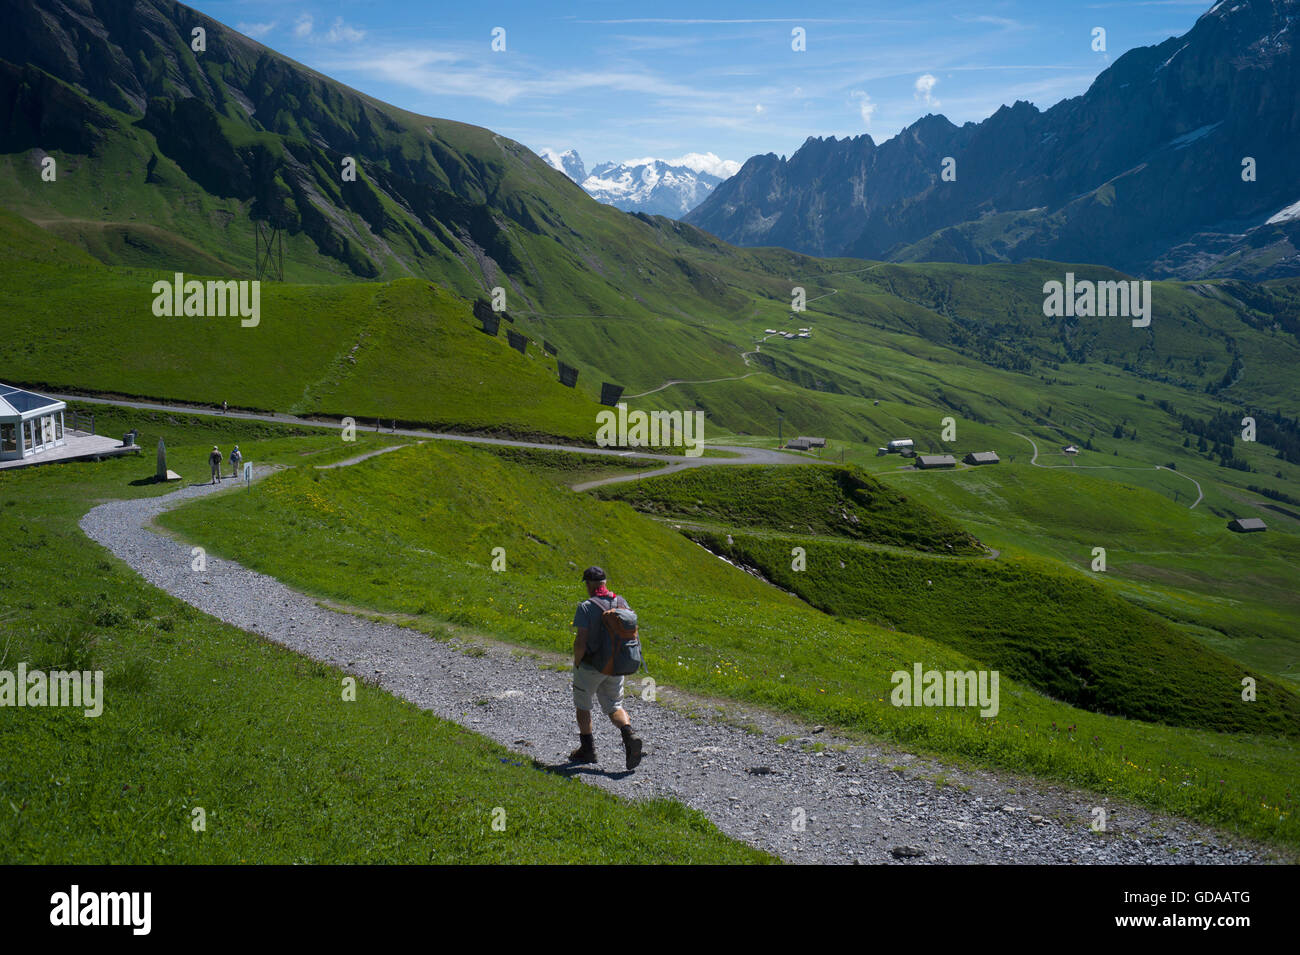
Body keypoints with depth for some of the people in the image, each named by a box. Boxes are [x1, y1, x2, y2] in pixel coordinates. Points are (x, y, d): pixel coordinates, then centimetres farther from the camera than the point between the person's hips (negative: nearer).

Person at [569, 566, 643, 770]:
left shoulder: (586, 607, -18)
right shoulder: (621, 603, 0)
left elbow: (581, 641, -22)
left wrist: (577, 662, -4)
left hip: (590, 666, -5)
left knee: (582, 705, 18)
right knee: (614, 707, 14)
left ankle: (588, 749, 23)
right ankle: (629, 737, -13)